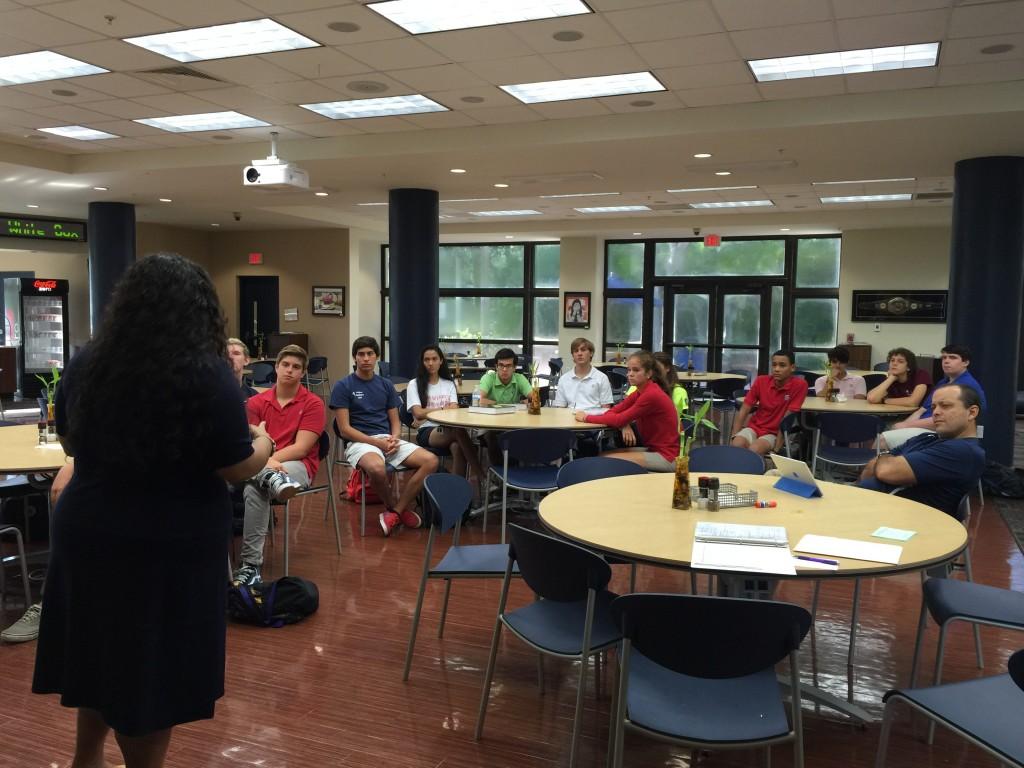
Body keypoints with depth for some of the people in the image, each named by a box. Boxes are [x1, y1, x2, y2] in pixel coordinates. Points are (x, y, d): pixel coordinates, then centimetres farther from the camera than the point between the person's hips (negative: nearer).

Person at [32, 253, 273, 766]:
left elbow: (70, 442, 14)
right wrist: (262, 442, 8)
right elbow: (238, 469, -12)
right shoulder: (208, 374, -18)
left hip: (86, 531, 6)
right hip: (171, 544, -5)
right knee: (152, 665, 11)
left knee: (101, 648, 24)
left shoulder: (84, 364, -2)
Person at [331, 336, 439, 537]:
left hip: (388, 440, 5)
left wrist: (394, 439, -8)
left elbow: (395, 422, 15)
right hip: (359, 441, -5)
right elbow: (344, 429, -5)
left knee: (430, 460, -18)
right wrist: (377, 442, -15)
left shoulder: (386, 385, 16)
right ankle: (401, 508, -9)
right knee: (377, 467, -40)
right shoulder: (343, 386, 2)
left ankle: (395, 511, -9)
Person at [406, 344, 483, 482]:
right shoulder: (414, 384, 11)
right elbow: (418, 413, -1)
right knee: (459, 430, -37)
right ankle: (480, 477, -39)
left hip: (448, 430, 3)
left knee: (457, 447, -38)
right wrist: (443, 409, 1)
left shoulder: (449, 384, 21)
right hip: (426, 432, -3)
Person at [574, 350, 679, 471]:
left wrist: (587, 418, -11)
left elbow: (619, 420, -20)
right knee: (602, 455, 3)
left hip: (666, 457, -9)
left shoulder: (652, 395, -21)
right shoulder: (640, 392, 8)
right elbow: (614, 411, 5)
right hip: (653, 449, 9)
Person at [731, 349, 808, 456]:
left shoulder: (799, 385, -12)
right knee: (737, 445, -29)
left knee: (753, 451, -32)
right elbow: (744, 410, 0)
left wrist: (777, 446, -17)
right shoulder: (761, 381, -1)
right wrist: (735, 436, -10)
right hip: (754, 427, 3)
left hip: (774, 433, -3)